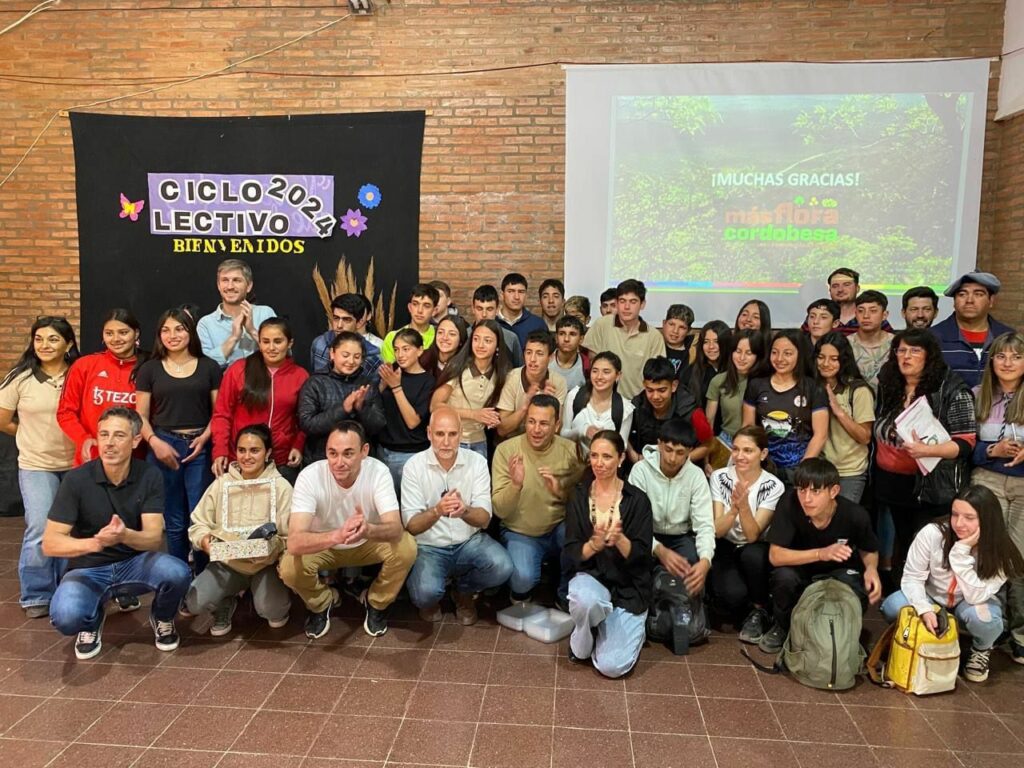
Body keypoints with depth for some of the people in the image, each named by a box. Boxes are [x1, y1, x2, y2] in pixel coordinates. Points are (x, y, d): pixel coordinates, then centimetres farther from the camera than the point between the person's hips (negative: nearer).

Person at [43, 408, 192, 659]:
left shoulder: (150, 476, -11)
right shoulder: (76, 479, -14)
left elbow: (154, 539, -16)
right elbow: (49, 544, -18)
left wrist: (125, 535, -40)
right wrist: (94, 543, -38)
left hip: (135, 563, 1)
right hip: (88, 568, -1)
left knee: (178, 573, -31)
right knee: (66, 617, -33)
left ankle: (162, 618, 6)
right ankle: (93, 620, 7)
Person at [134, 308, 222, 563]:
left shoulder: (209, 367, 7)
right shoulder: (149, 369, 7)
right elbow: (141, 416, 6)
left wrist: (205, 438, -10)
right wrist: (155, 442, -10)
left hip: (200, 447, -1)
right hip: (164, 446, 1)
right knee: (173, 521, 8)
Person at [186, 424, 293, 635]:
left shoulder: (281, 486, -5)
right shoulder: (222, 483, 3)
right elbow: (198, 524, 6)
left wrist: (271, 547, -29)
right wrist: (204, 539, -17)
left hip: (266, 564, -2)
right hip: (227, 563, 2)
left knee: (272, 611, -26)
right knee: (194, 602, -22)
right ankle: (226, 604, 14)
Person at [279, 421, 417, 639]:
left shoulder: (378, 472, -27)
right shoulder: (309, 476, -30)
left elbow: (396, 529, -37)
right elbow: (294, 542, -40)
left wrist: (368, 530, -61)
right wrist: (337, 535, -60)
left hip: (369, 544, 1)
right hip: (324, 547, 0)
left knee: (406, 548, -28)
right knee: (289, 567, -30)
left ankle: (376, 602, 3)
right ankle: (322, 603, 7)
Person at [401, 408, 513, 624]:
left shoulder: (477, 462, -6)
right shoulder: (414, 466, -11)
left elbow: (484, 519, -12)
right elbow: (411, 526, -15)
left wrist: (464, 511, -37)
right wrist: (437, 511, -37)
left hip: (470, 542, 2)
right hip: (429, 547, -2)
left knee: (502, 567, -26)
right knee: (424, 593, -30)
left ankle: (463, 591, 9)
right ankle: (430, 599, 12)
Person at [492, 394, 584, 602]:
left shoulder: (570, 450, -8)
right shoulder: (506, 450, -12)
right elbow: (499, 510, -14)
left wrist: (561, 491, -23)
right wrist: (515, 484, -34)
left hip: (560, 528, 2)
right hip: (520, 534, -2)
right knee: (523, 577, -29)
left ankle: (567, 597, 0)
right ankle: (520, 594, 11)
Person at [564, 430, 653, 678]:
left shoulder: (637, 499, -6)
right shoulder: (579, 497, 0)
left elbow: (641, 556, -9)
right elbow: (571, 554, -3)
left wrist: (619, 539, -30)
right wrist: (594, 544, -25)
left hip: (628, 587, -1)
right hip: (589, 576, 1)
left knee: (612, 666, -16)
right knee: (586, 600, -37)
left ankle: (629, 628, 17)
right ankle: (581, 644, -3)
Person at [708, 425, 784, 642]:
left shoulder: (774, 486, -12)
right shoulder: (719, 477, -9)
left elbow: (753, 536, -19)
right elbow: (718, 531, -14)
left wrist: (744, 505, -38)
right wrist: (734, 507, -34)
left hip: (755, 553, 0)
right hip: (725, 548, 0)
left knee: (752, 554, -36)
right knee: (733, 593, -30)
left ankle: (759, 610, -7)